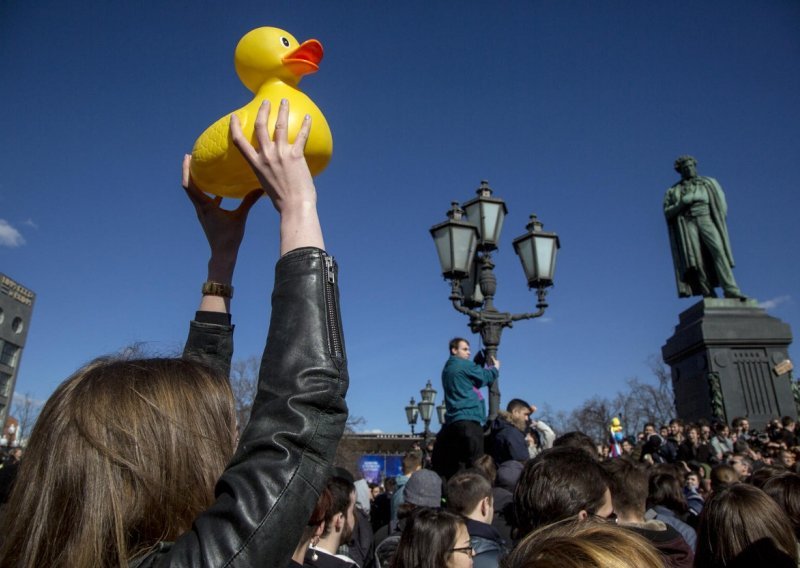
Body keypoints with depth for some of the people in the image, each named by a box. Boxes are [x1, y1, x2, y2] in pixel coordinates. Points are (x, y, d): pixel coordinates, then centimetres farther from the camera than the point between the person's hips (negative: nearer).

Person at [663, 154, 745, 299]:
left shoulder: (708, 183, 19)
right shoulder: (673, 191, 18)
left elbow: (720, 202, 10)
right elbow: (667, 212, 8)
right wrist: (682, 202, -8)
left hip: (707, 220, 0)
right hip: (687, 224, 0)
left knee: (718, 251, -21)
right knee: (696, 260, -15)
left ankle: (731, 291, -28)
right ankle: (709, 297, -19)